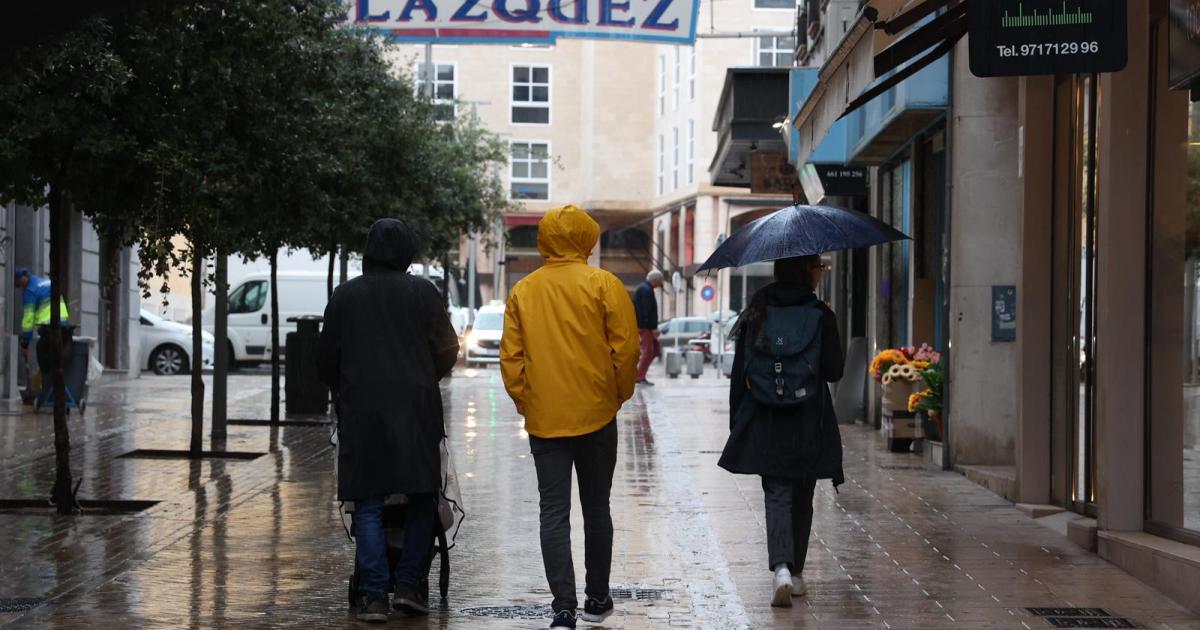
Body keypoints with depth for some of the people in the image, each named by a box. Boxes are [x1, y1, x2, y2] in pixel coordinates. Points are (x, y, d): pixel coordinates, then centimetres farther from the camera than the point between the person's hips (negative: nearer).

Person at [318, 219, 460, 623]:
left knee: (368, 504, 3)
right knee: (422, 498, 10)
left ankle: (374, 594, -4)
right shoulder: (423, 293, 0)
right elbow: (447, 350, -1)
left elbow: (326, 360, 11)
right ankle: (407, 584, 5)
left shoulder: (345, 296, 6)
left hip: (361, 411, 1)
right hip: (415, 408, -1)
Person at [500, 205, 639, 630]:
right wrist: (619, 394, 8)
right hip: (596, 417, -1)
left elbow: (510, 357, 2)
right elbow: (625, 348, -7)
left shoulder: (522, 291, 2)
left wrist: (524, 402, 12)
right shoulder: (603, 285, -5)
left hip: (543, 419, 1)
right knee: (596, 508, 13)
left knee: (554, 513, 0)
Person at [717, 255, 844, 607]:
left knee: (777, 497, 2)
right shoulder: (820, 316, -8)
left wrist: (737, 422, 7)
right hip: (808, 426, -1)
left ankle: (782, 568, -19)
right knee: (801, 499, 14)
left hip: (764, 424, 1)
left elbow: (739, 373, 0)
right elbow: (834, 371, -8)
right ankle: (795, 573, 22)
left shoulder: (756, 315, -1)